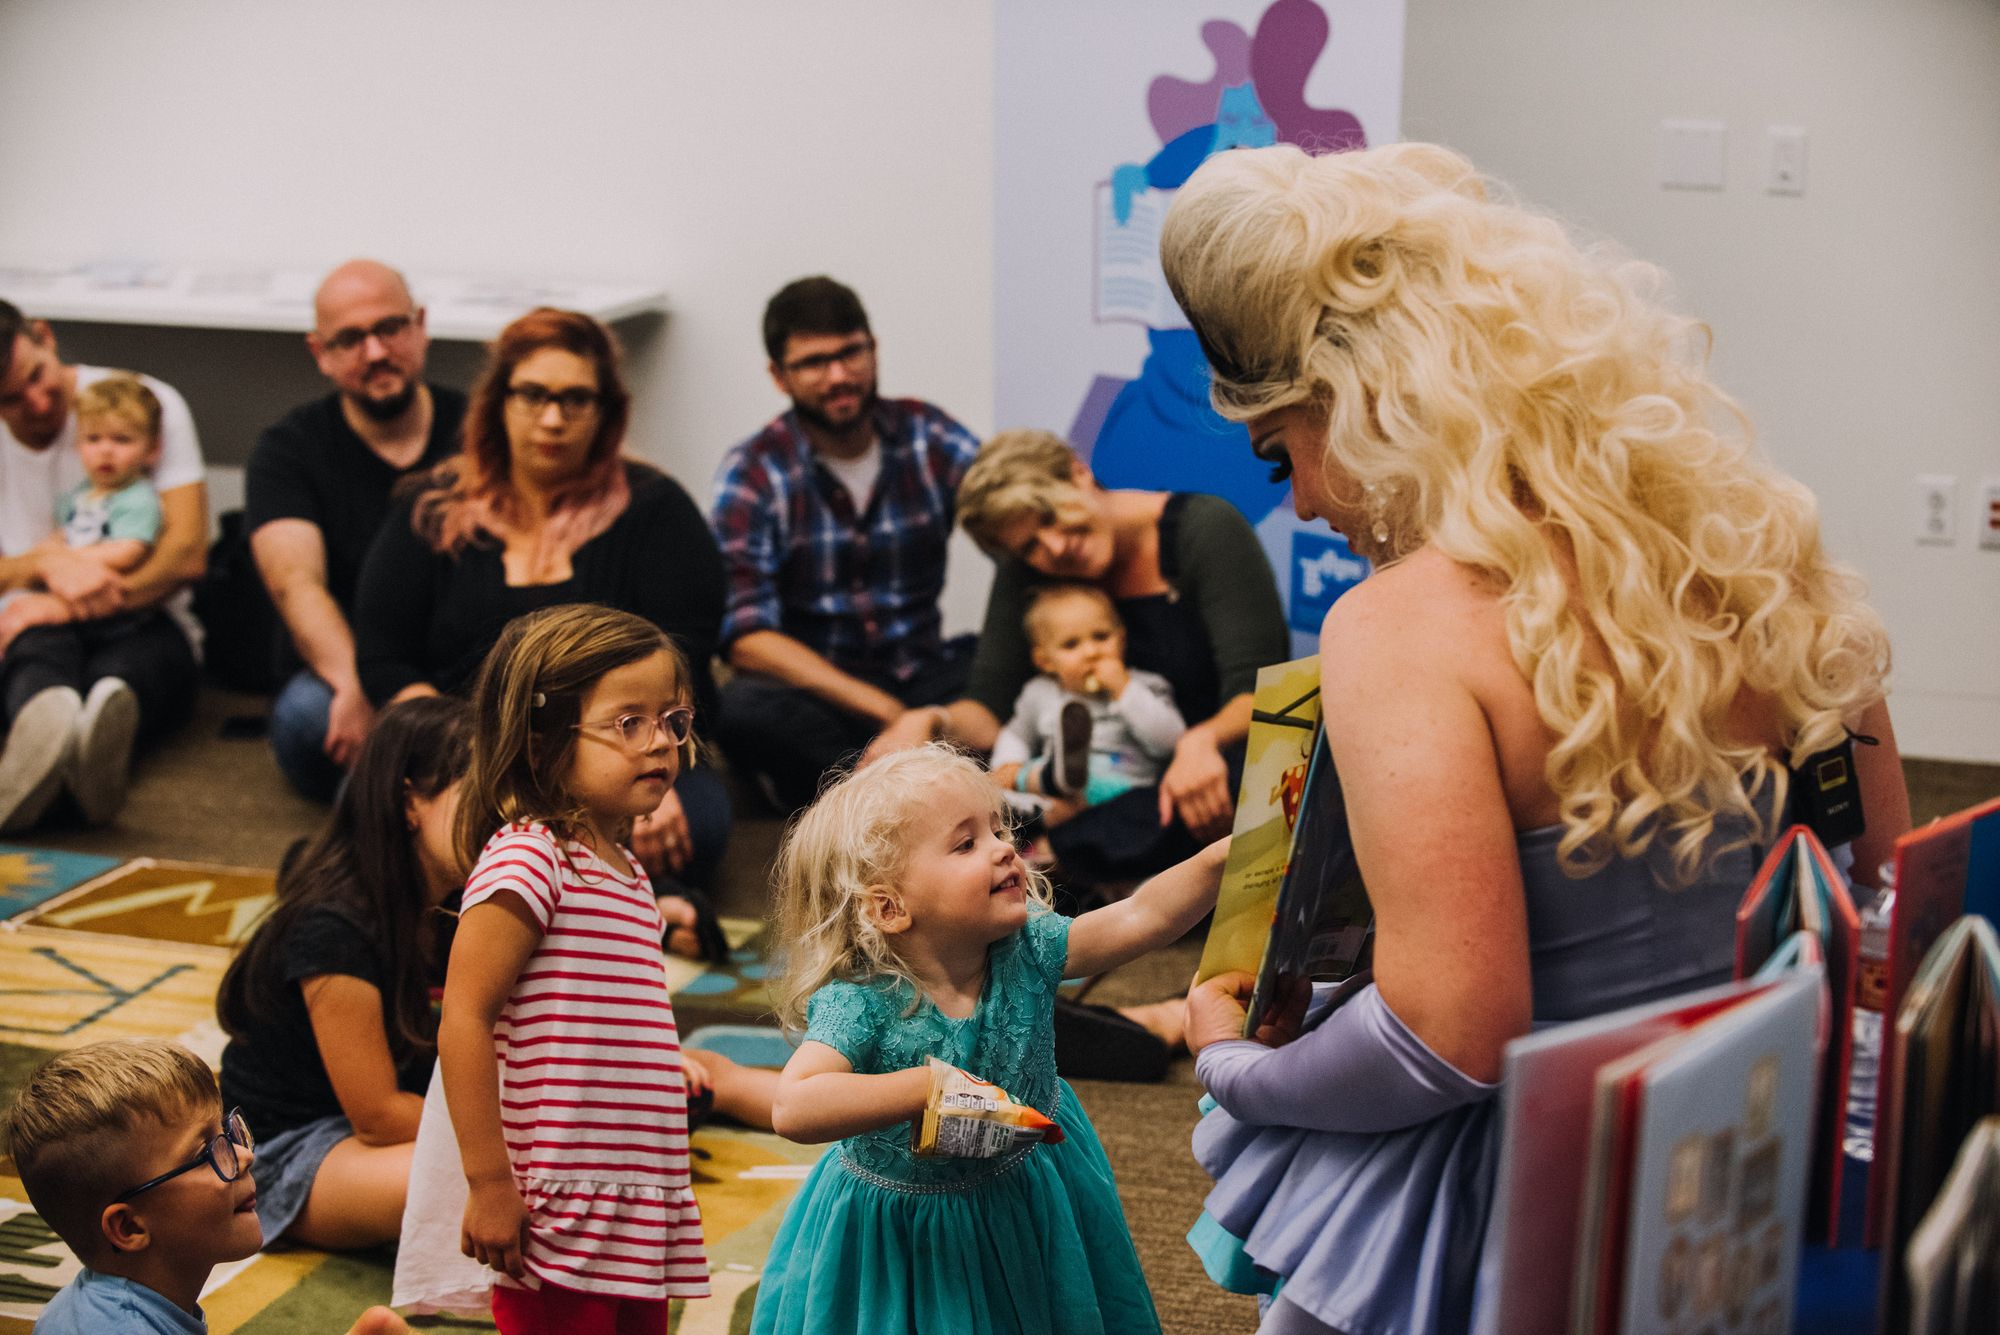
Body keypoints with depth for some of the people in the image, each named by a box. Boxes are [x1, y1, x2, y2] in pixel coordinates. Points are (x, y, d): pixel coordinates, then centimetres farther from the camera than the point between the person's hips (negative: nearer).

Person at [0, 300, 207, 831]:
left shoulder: (147, 404, 0)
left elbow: (188, 553, -10)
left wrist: (76, 604, -24)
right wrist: (45, 563, -23)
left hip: (140, 622, -1)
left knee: (118, 676, -40)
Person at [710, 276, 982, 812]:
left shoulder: (929, 437, 3)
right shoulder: (751, 475, -5)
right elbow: (747, 637, -15)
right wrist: (884, 709, -25)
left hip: (924, 678, 2)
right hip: (817, 692, -2)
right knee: (741, 709, -36)